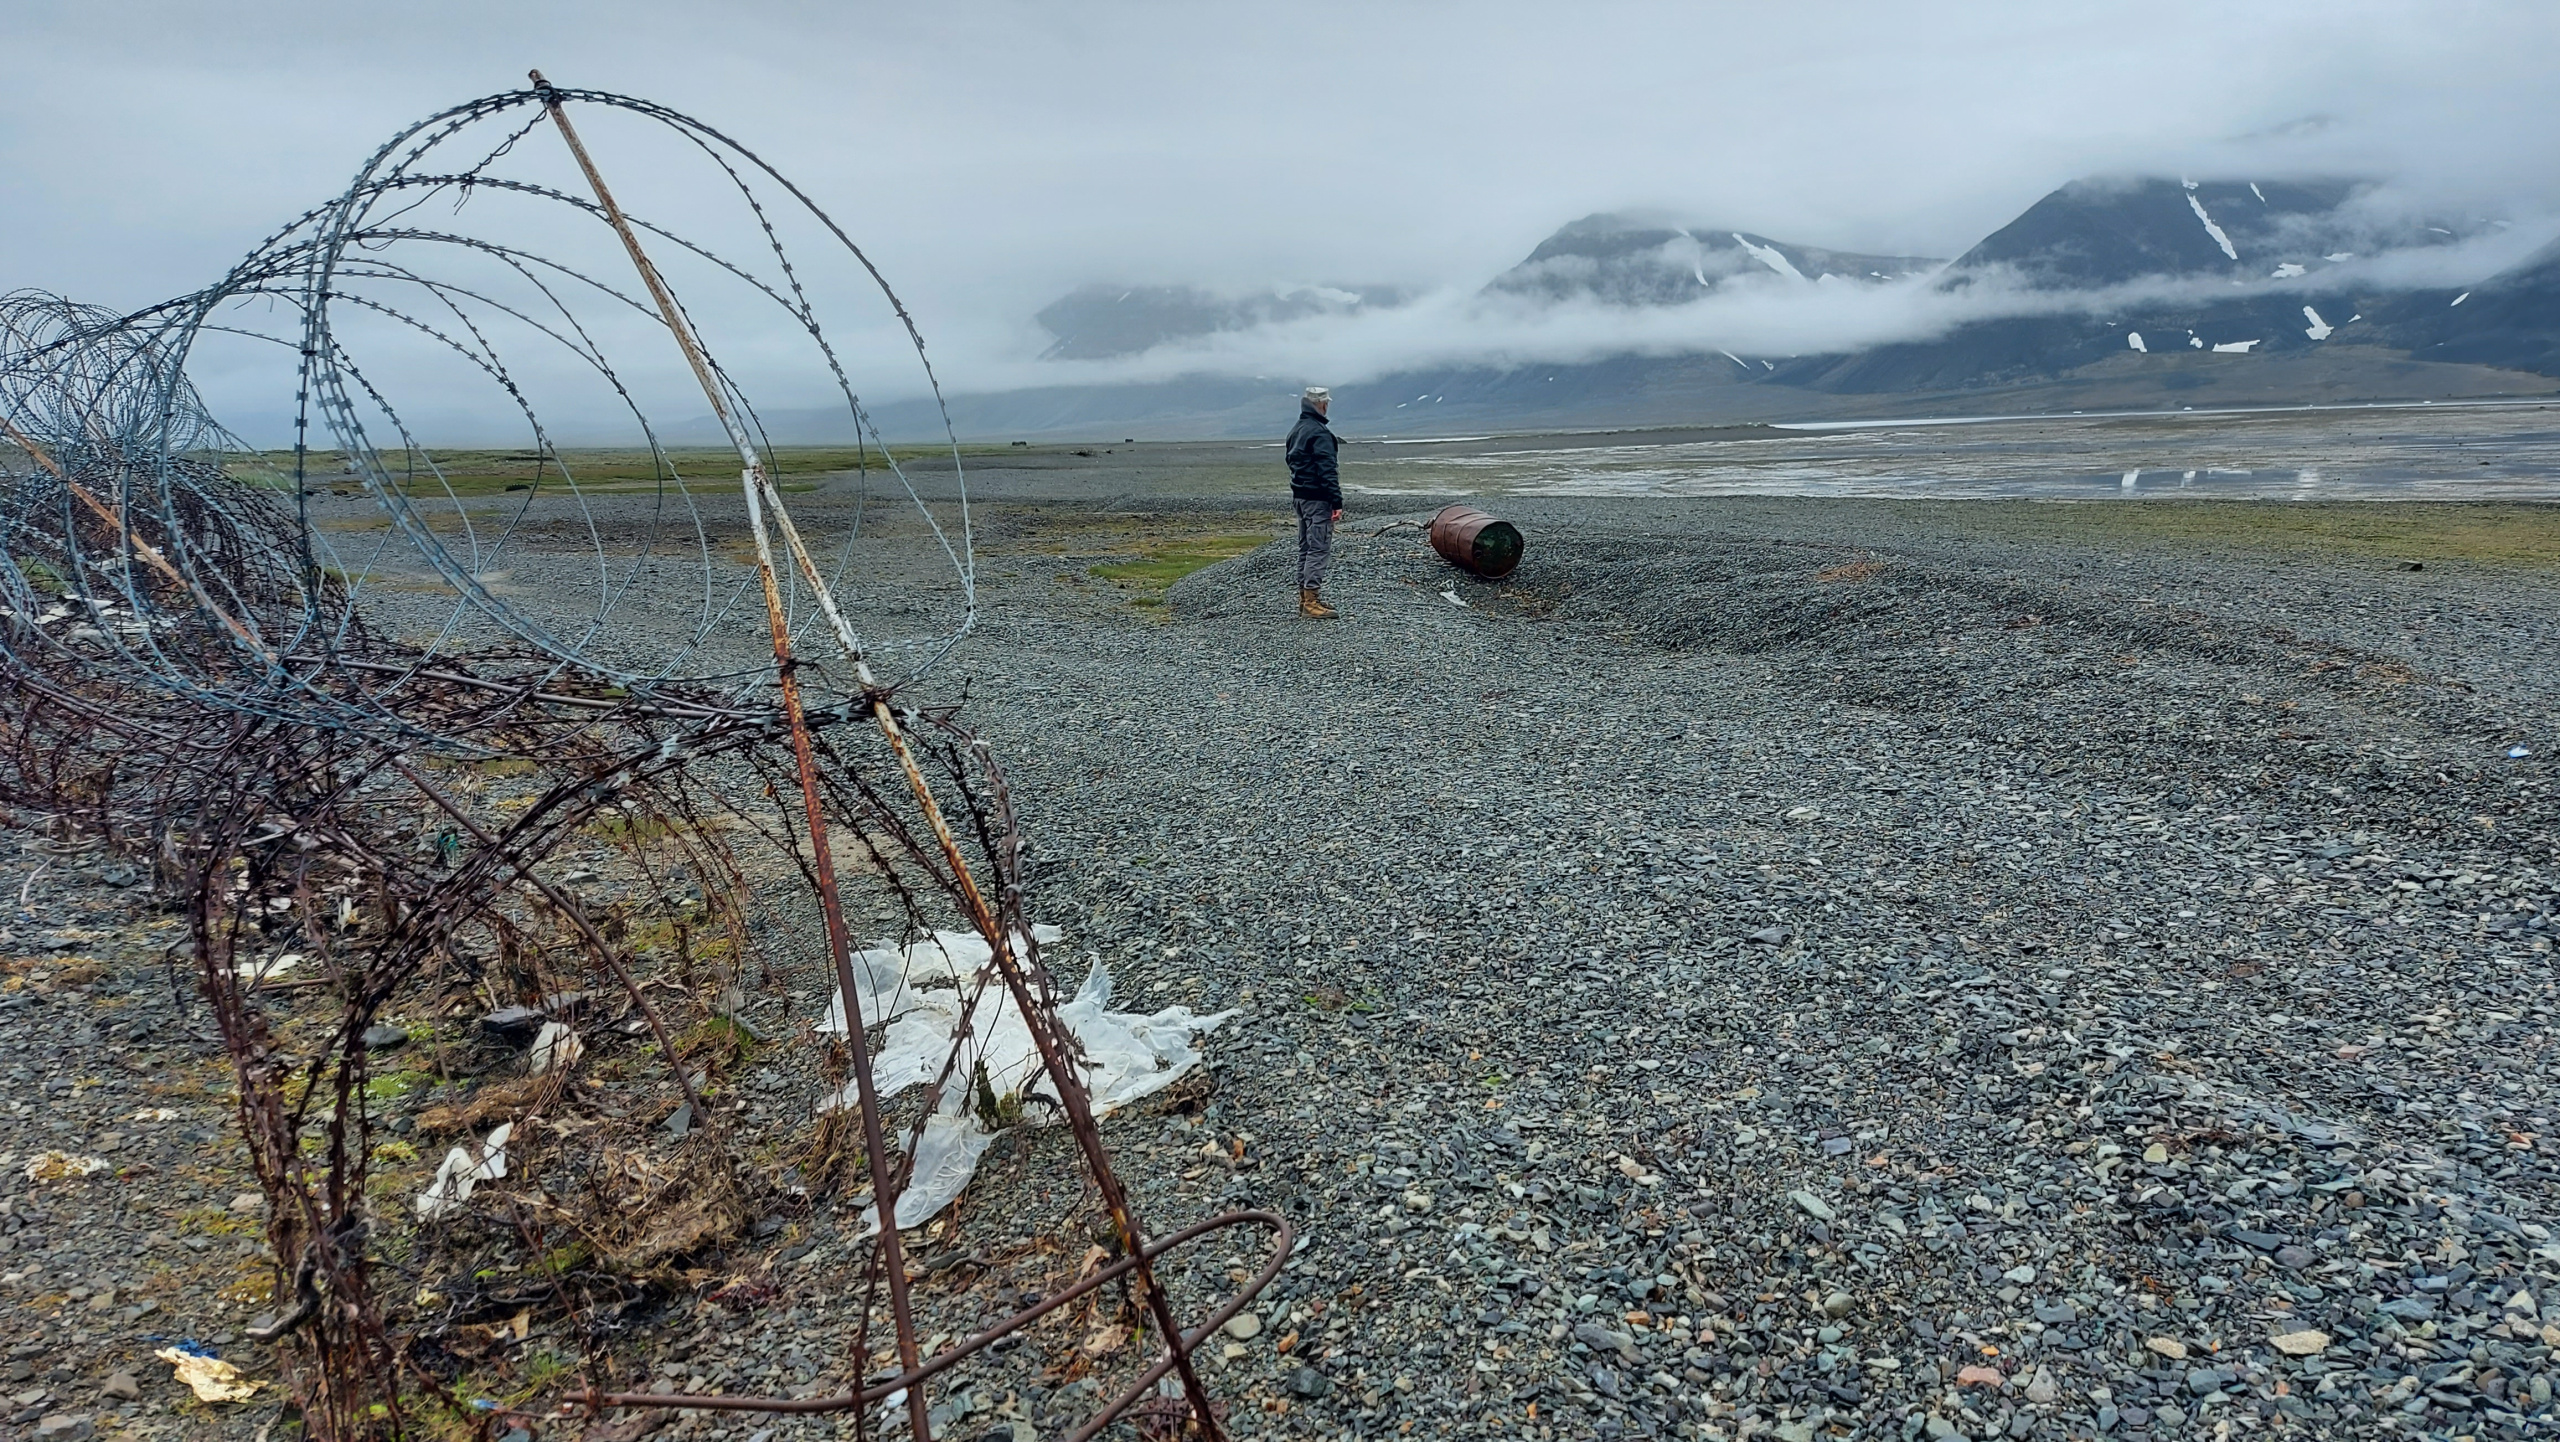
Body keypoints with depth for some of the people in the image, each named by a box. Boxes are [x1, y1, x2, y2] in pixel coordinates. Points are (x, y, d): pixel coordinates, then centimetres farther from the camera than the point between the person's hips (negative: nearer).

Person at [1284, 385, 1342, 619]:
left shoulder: (1295, 431, 14)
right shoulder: (1319, 433, -16)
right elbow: (1327, 470, -21)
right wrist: (1337, 501, -20)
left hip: (1299, 496, 10)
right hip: (1317, 499, -10)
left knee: (1305, 547, 15)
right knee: (1319, 549, -8)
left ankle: (1304, 597, 20)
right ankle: (1312, 601, -10)